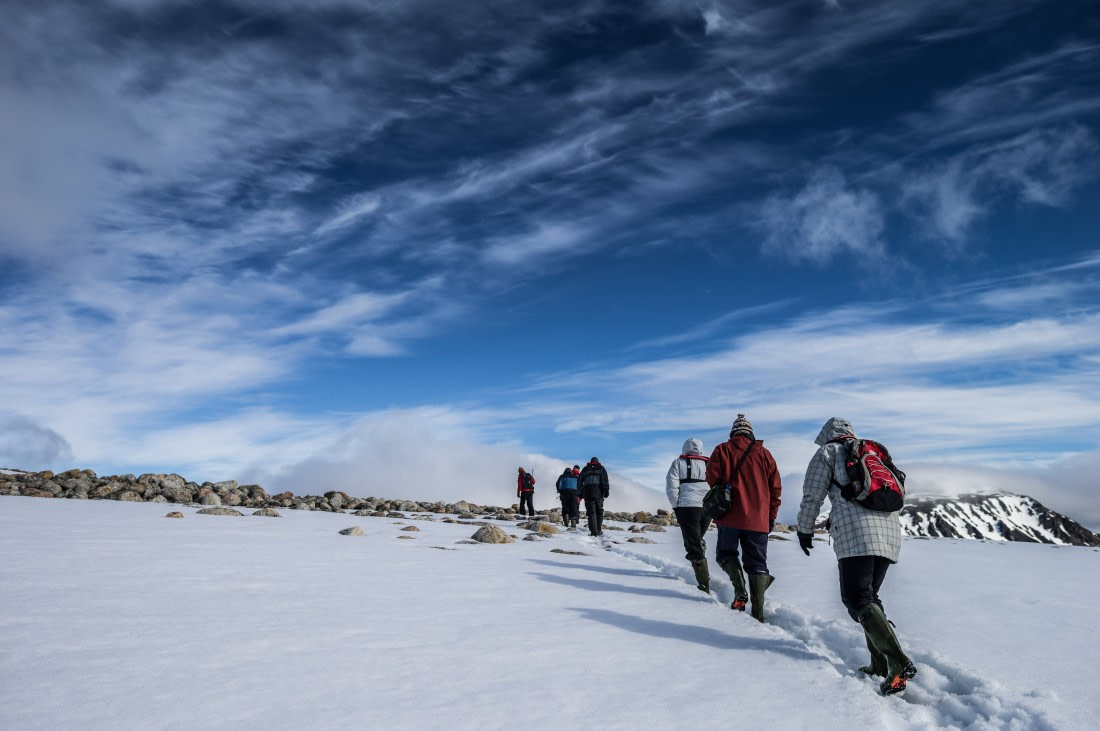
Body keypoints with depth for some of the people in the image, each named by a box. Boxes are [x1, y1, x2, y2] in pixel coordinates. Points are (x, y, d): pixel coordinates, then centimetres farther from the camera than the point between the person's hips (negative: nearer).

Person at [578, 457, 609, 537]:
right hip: (599, 492, -1)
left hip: (587, 492, 1)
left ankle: (594, 532, -10)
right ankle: (599, 530, 10)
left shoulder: (585, 469, 20)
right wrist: (606, 491, -5)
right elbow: (605, 480, 0)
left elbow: (579, 481, 16)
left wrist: (580, 494, 18)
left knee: (591, 512, -2)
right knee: (599, 512, 12)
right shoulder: (601, 468, 15)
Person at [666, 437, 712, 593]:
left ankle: (704, 584, -9)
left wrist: (675, 505, 4)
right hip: (708, 508, 4)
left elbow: (671, 486, -5)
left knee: (693, 546, -3)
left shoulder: (679, 462, 5)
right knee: (698, 540, 23)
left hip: (687, 506, -4)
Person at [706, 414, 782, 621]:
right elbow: (775, 487, 7)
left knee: (726, 553, 16)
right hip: (758, 520, 2)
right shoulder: (764, 454, 8)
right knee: (757, 564, 8)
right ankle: (758, 613, 2)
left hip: (730, 517, -2)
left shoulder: (723, 450, 1)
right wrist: (771, 516, 14)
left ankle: (740, 591, -7)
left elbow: (712, 478, -6)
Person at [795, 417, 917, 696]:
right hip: (890, 530, 7)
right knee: (869, 595, 16)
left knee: (857, 599, -9)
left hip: (856, 532, -7)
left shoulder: (827, 452, 11)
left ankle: (899, 662, -24)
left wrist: (805, 530, 16)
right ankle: (880, 664, 9)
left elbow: (812, 496, 4)